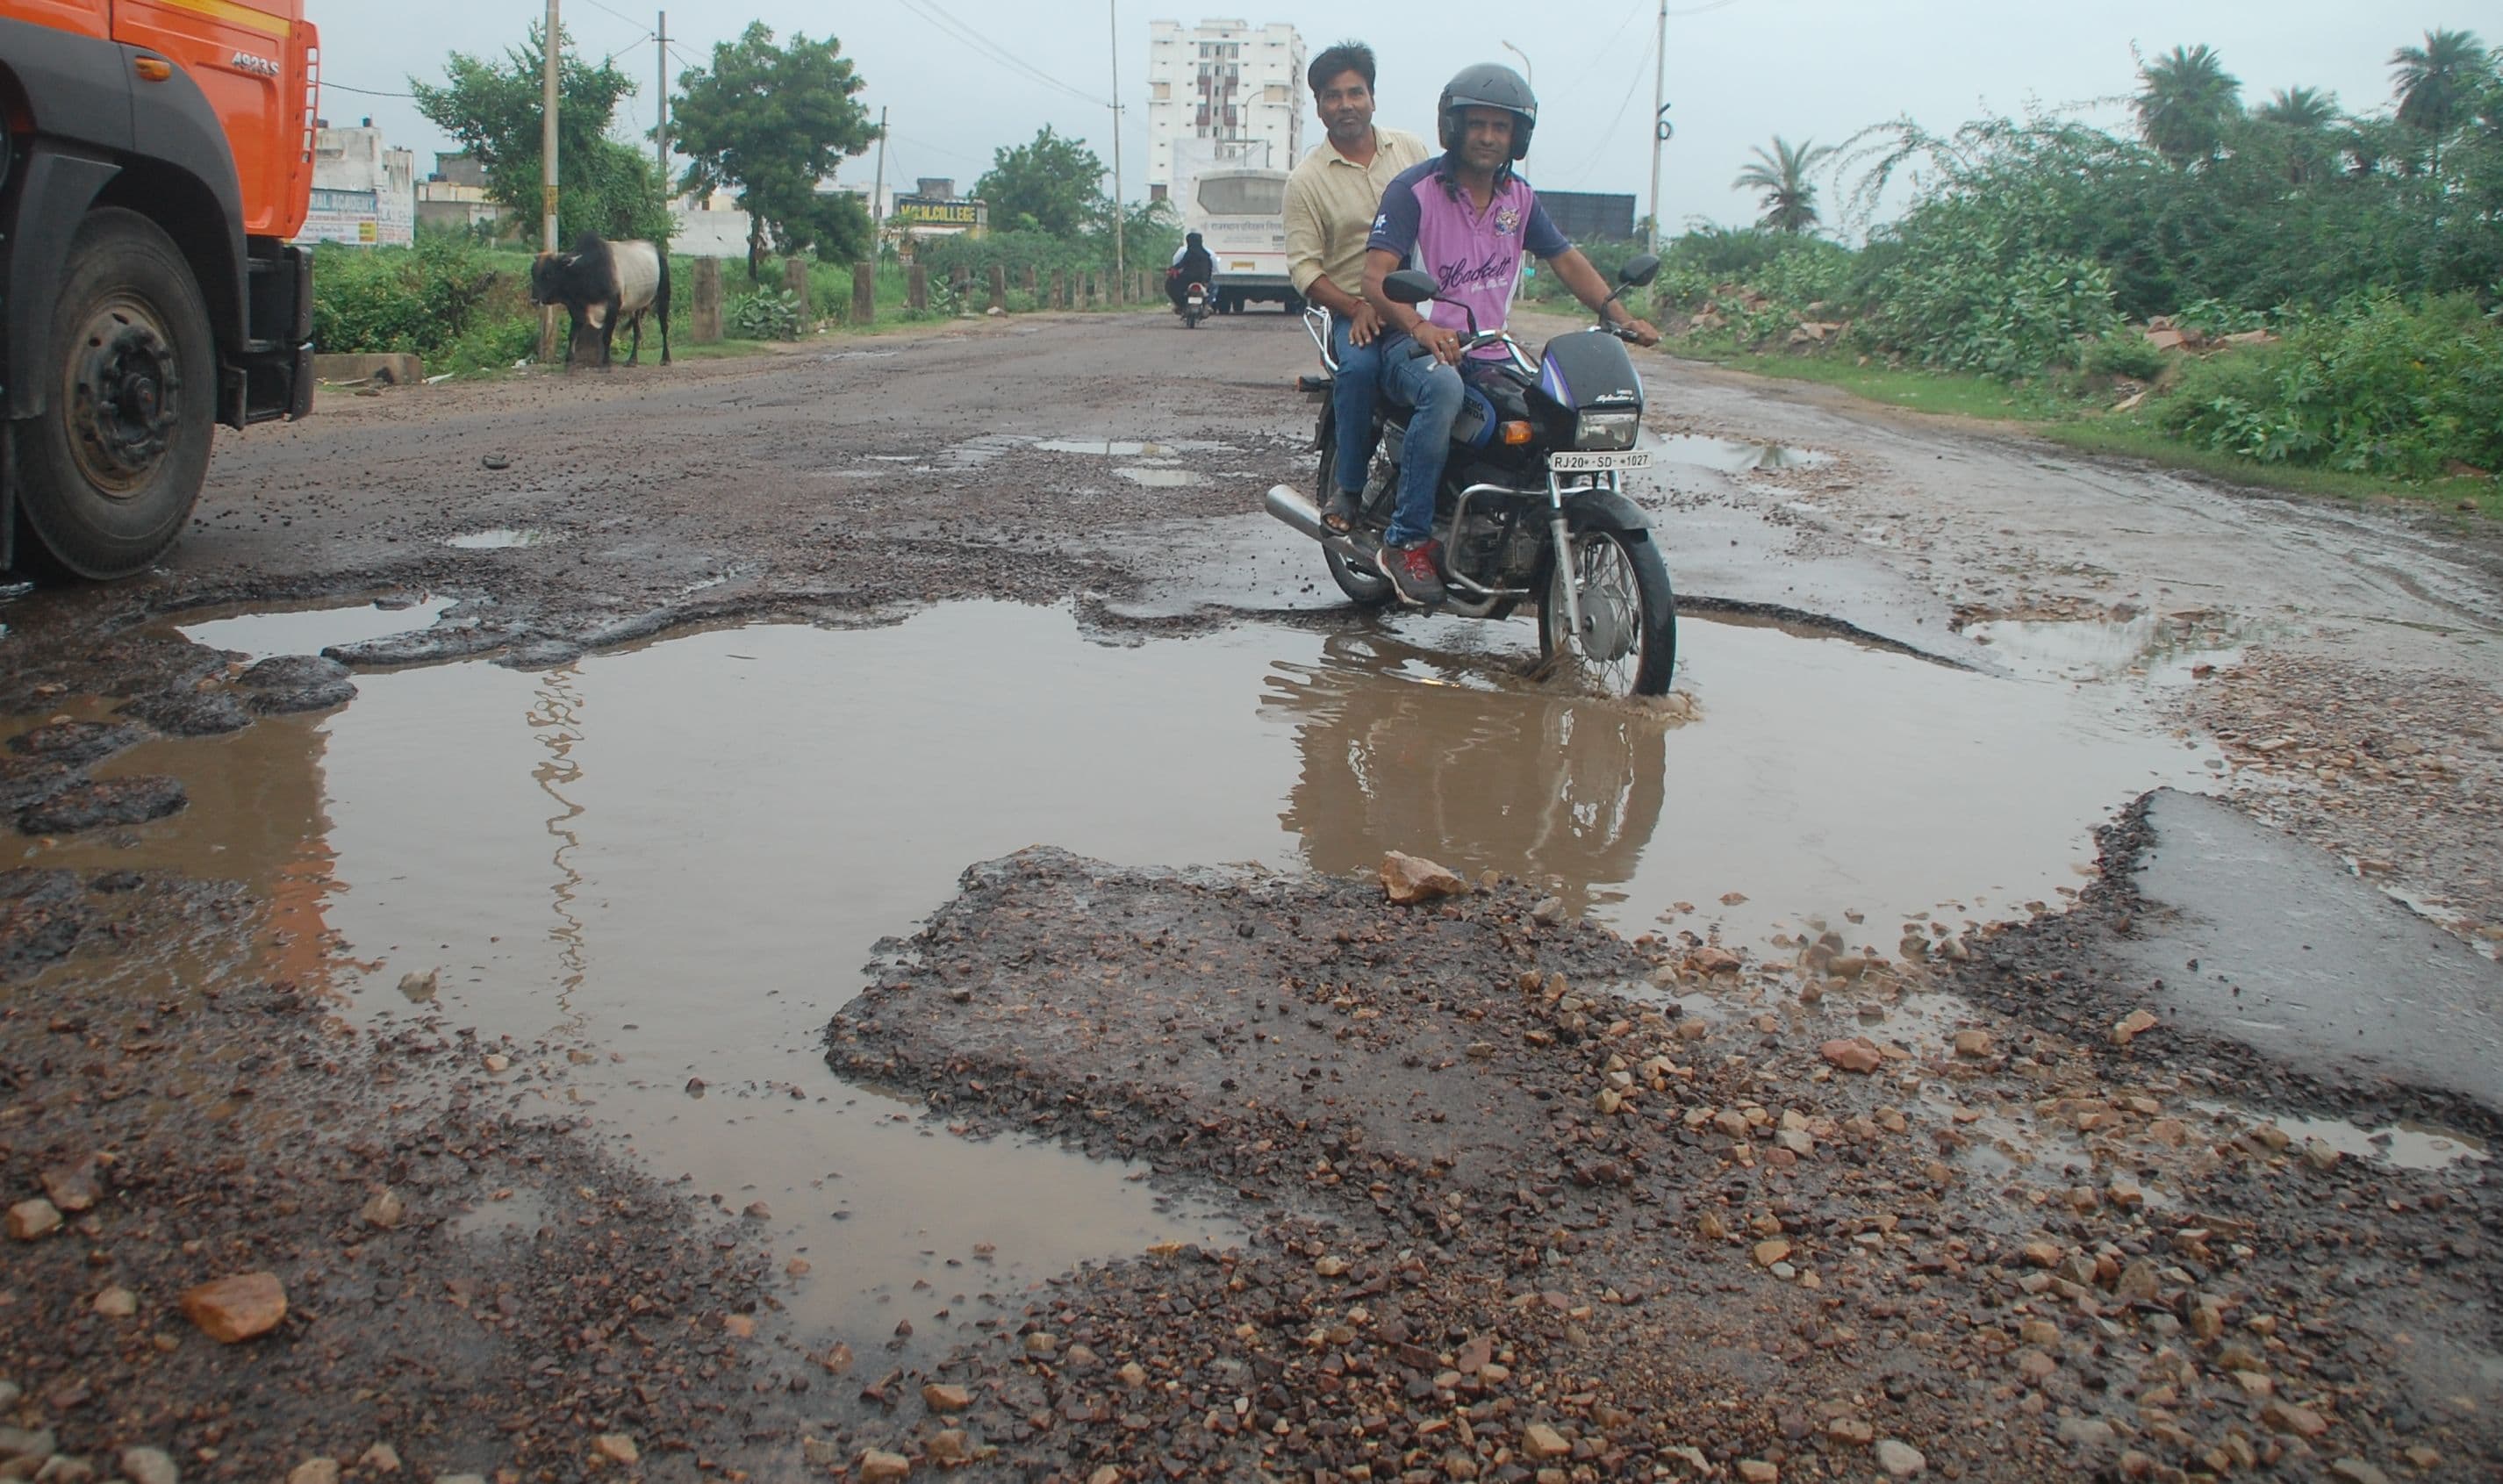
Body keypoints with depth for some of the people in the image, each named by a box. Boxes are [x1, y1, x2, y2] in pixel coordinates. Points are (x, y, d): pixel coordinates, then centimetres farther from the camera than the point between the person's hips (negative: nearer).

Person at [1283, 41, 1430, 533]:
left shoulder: (1411, 149, 11)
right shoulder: (1307, 179, 2)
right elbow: (1303, 266, -2)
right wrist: (1355, 308, -16)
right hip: (1353, 312, -2)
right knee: (1360, 366, -35)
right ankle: (1347, 484, -17)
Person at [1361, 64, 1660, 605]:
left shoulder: (1519, 197, 12)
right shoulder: (1414, 189, -8)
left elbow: (1565, 258, 16)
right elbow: (1376, 276, -19)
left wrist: (1618, 315, -1)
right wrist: (1421, 327, -39)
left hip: (1490, 349, 6)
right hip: (1416, 346, -6)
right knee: (1444, 390, -41)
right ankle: (1406, 540, -32)